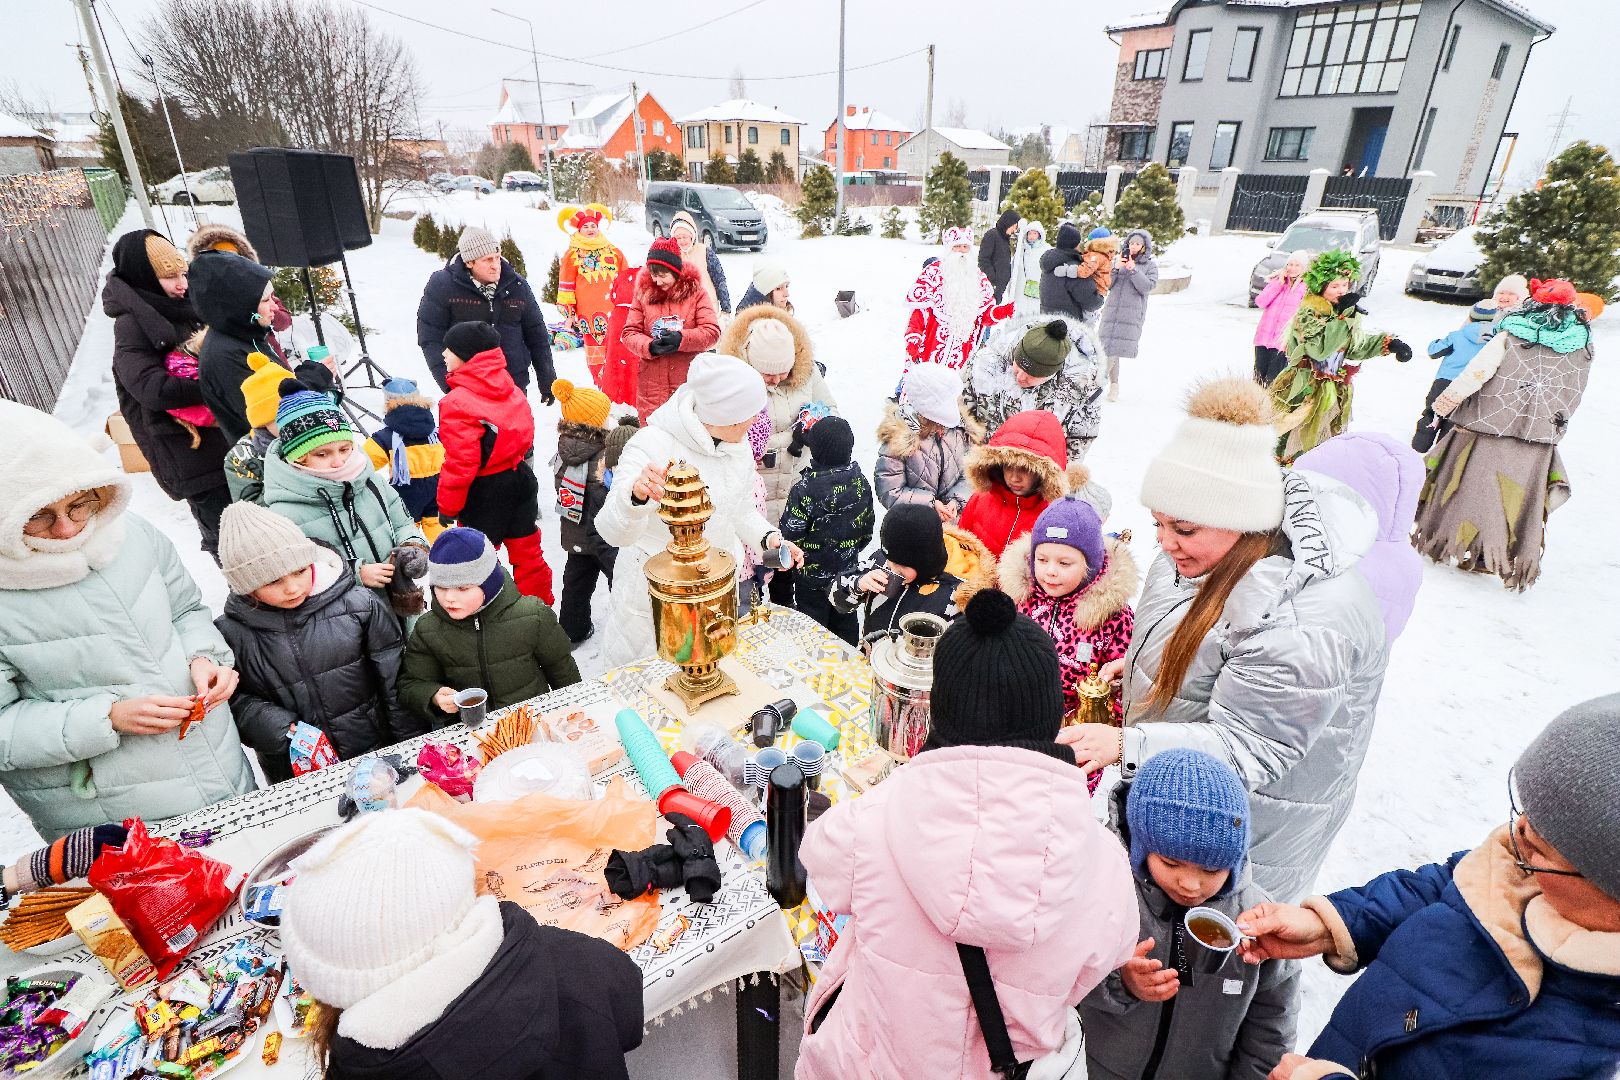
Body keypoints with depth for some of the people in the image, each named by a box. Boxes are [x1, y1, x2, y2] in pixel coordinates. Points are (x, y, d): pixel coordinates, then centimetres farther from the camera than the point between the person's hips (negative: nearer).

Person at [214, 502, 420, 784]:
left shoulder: (359, 605, -12)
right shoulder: (231, 634, -9)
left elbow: (395, 683, -8)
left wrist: (415, 750, -5)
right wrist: (284, 729, -18)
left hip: (378, 753, 0)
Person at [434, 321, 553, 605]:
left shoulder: (458, 403, -21)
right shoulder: (509, 388, 1)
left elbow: (460, 462, -22)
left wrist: (447, 505, -10)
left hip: (484, 493, -7)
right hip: (521, 478, 7)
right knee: (527, 551, 17)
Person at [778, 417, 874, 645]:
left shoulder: (804, 490, -26)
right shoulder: (860, 481, -8)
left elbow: (790, 537, -21)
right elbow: (867, 528, 4)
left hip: (813, 575, -5)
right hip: (849, 572, 5)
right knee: (846, 623, 21)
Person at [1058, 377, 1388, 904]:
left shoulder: (1303, 621, -34)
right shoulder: (1214, 545, -5)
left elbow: (1250, 747, -32)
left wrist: (1126, 746, -39)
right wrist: (1146, 662, 3)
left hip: (1253, 817, -8)